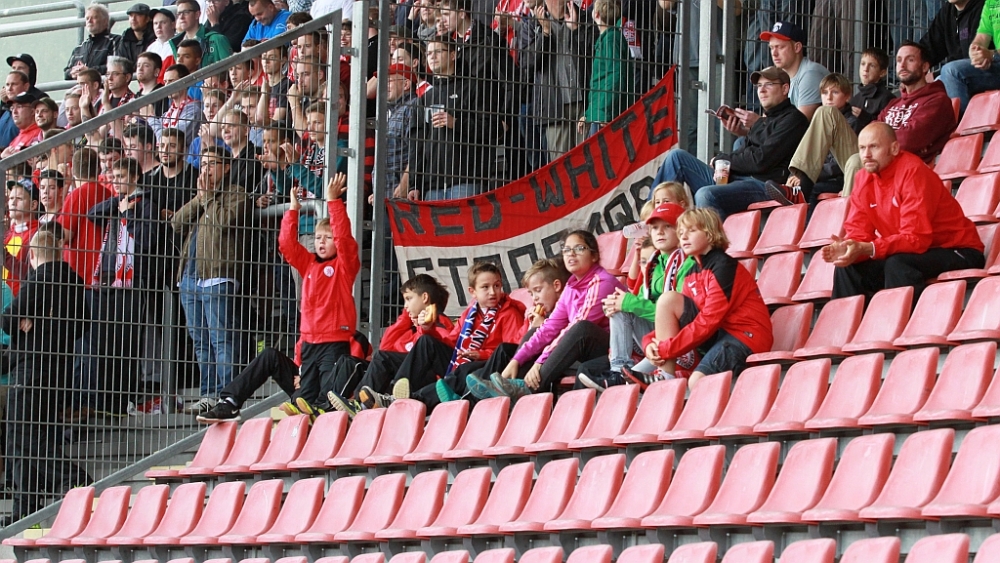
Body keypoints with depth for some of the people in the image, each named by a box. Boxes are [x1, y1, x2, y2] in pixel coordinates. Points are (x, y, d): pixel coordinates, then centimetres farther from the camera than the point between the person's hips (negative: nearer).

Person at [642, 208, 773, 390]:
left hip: (746, 336, -9)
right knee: (668, 299, -9)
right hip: (717, 333, 9)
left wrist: (667, 348, -18)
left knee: (697, 382, -33)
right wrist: (650, 341, -6)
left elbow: (708, 321, -19)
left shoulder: (723, 266, -14)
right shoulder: (692, 274, 12)